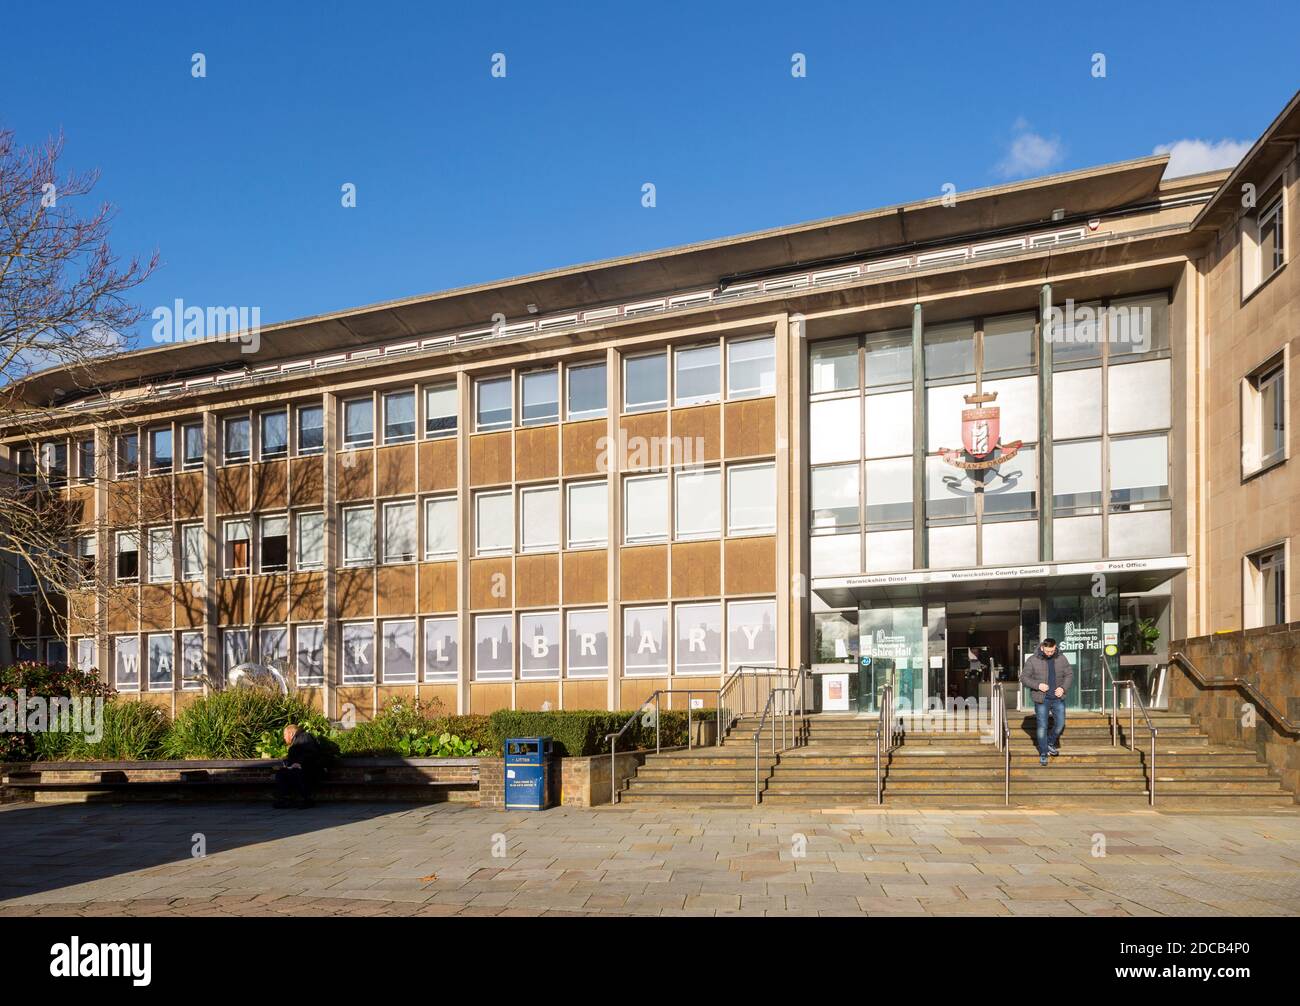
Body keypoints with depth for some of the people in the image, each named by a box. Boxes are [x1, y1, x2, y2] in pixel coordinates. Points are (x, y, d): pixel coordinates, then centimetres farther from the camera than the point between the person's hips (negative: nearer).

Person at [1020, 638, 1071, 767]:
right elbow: (1024, 678, -5)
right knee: (1042, 726, 0)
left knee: (1060, 723, 6)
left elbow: (1069, 674, 7)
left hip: (1058, 698, 3)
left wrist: (1063, 688, -9)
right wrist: (1037, 685, -20)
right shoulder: (1033, 660, -8)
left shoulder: (1061, 658, 1)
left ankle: (1050, 744, 33)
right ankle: (1043, 754, 13)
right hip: (1041, 699, -3)